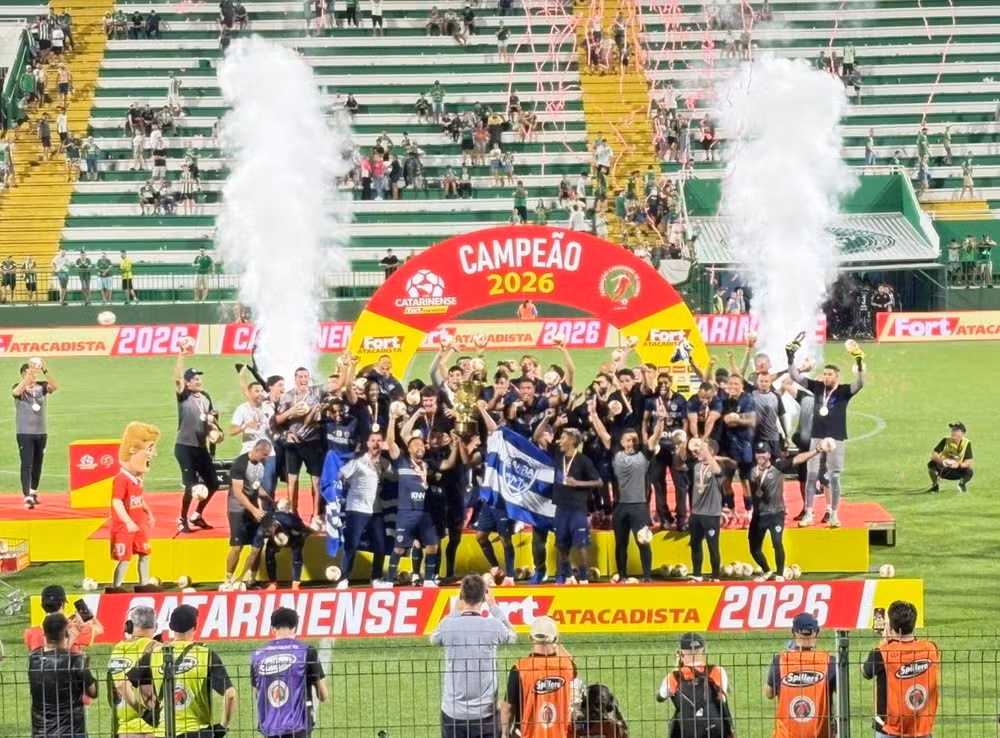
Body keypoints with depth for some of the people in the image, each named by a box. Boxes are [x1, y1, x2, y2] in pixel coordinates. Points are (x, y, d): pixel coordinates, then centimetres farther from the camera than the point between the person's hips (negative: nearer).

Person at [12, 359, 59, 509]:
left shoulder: (42, 386, -1)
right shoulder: (18, 388, -8)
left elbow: (55, 386, -21)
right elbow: (17, 391, -33)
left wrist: (44, 370, -36)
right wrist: (30, 372, -44)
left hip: (41, 432, 4)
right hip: (24, 433, -4)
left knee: (37, 464, 15)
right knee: (26, 465, -11)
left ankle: (33, 492, 34)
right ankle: (27, 497, -18)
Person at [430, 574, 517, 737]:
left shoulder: (448, 625, -7)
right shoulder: (493, 625, -8)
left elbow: (434, 639, 17)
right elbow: (512, 637, 16)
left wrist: (455, 612, 20)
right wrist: (494, 607, 21)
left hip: (453, 712, 1)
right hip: (485, 712, -1)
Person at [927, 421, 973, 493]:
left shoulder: (967, 443, -14)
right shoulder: (946, 440, -13)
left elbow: (968, 462, -18)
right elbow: (933, 455, -20)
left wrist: (958, 464, -40)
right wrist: (942, 461, -41)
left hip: (956, 471, 0)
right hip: (943, 469, 0)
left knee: (969, 472, -31)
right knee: (932, 464, -31)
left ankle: (961, 484, 7)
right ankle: (935, 486, -3)